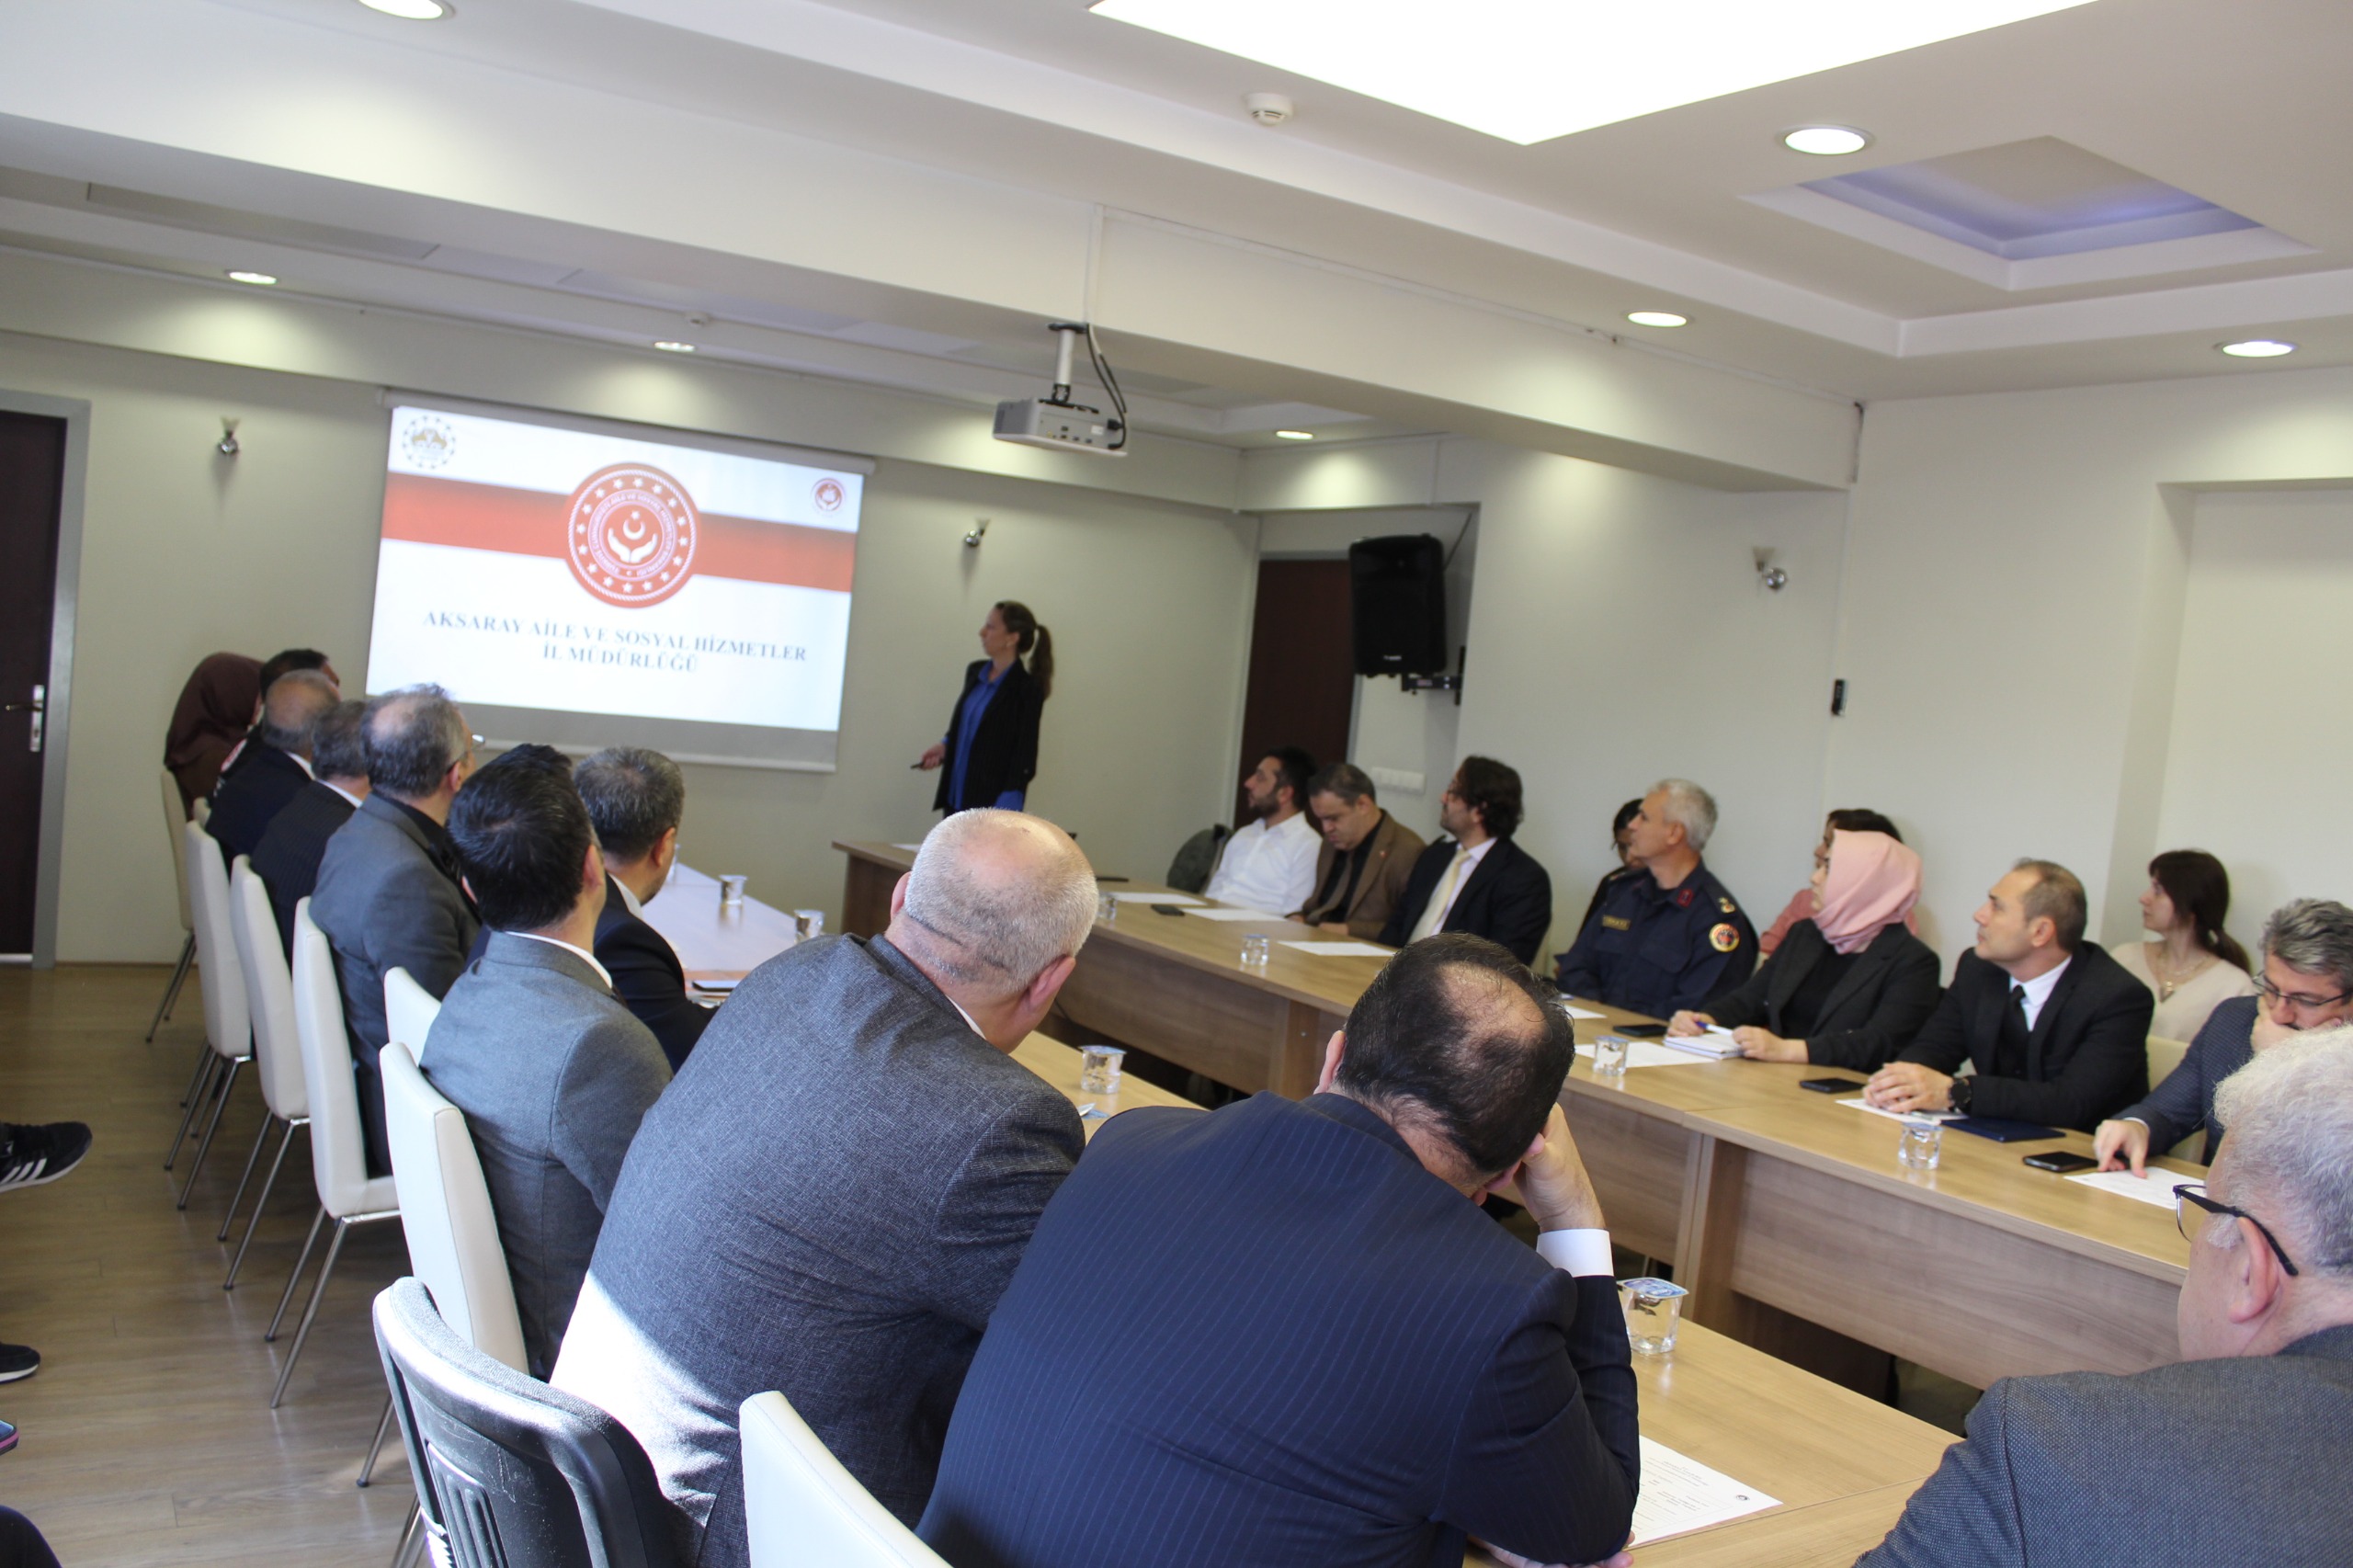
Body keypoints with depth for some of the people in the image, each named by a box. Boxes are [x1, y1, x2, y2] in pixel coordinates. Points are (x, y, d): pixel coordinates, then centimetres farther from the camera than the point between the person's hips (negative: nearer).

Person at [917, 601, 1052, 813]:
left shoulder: (1027, 690, -15)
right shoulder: (975, 672, 7)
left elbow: (1024, 761, -16)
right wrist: (944, 746, 3)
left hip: (992, 805, -8)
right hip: (957, 797, 8)